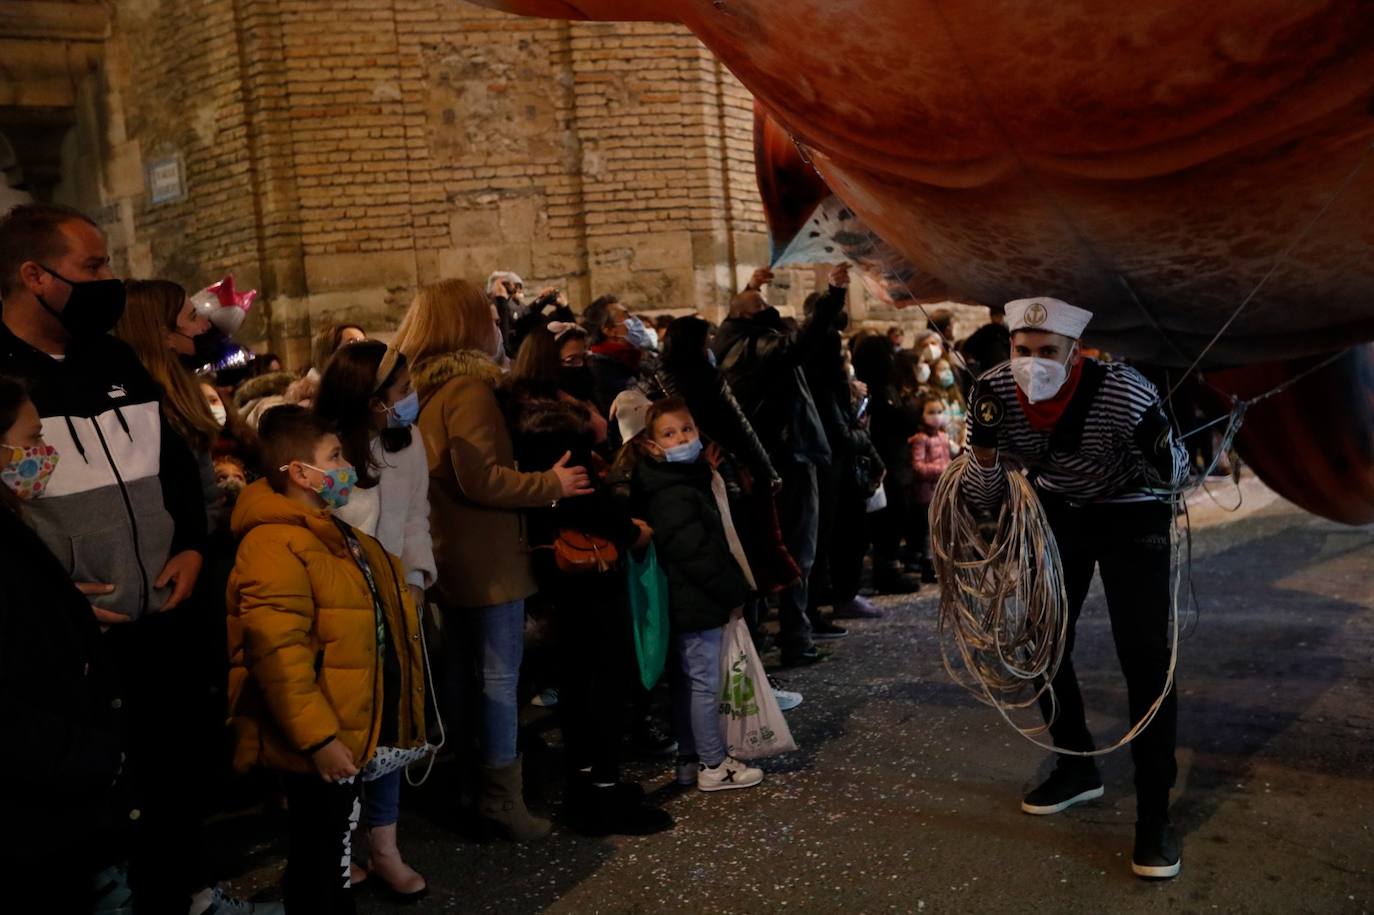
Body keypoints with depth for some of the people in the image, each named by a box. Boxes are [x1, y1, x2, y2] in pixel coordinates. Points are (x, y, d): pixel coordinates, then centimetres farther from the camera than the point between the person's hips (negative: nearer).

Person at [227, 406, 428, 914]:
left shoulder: (333, 532, 13)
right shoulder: (275, 544, -21)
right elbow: (277, 654, -28)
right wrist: (318, 738, -28)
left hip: (354, 733, 10)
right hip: (323, 744, -10)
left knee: (335, 856, 23)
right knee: (317, 863, 6)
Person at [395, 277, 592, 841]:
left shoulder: (420, 388, 9)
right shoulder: (468, 386, -18)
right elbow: (480, 478, -24)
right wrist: (550, 485, -15)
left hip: (447, 555, 10)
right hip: (486, 557, -9)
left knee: (454, 671, 20)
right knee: (500, 675, -3)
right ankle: (501, 797, 3)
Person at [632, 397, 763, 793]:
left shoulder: (688, 480, 12)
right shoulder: (673, 494, -20)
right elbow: (695, 552, -24)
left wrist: (732, 587, 13)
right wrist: (735, 590, -14)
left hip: (688, 601, 10)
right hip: (696, 602, -10)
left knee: (688, 682, 16)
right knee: (705, 684, -1)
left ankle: (690, 759, 26)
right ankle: (714, 765, 9)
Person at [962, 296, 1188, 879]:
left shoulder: (1125, 393, -32)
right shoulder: (996, 392, -21)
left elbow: (1177, 476, -15)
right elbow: (984, 503, -13)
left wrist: (1159, 457, -36)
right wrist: (985, 450, -31)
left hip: (1131, 515, -4)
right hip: (1056, 513, 4)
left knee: (1144, 658, -12)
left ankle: (1154, 813, 0)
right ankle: (1077, 767, 32)